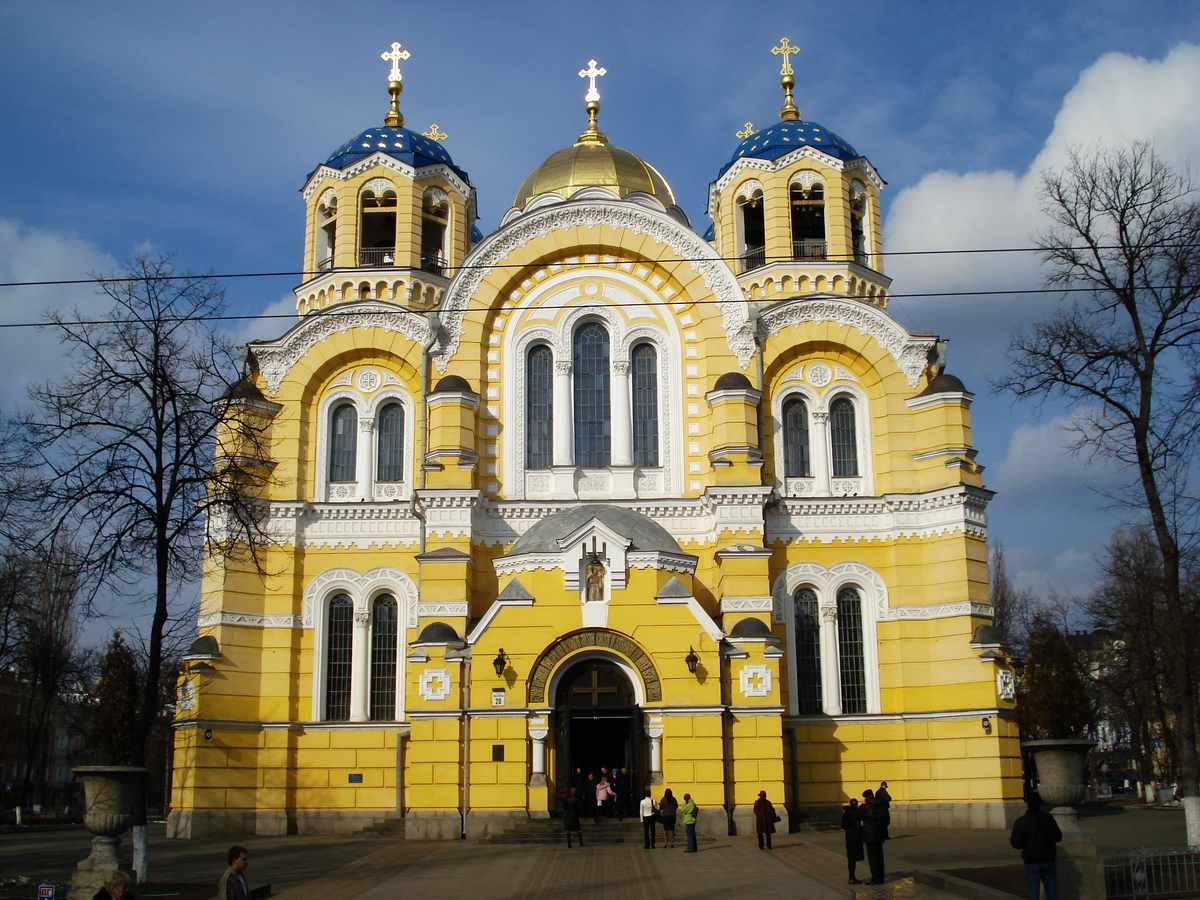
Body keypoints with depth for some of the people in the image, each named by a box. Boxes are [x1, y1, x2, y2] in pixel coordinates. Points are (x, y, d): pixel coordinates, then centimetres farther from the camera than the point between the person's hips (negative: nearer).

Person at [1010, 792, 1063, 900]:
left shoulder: (1021, 822, -12)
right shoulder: (1049, 818, 0)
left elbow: (1016, 844, -13)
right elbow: (1058, 837, 10)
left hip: (1031, 862, -3)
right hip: (1049, 861, 3)